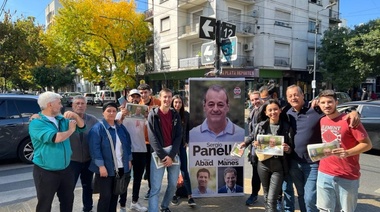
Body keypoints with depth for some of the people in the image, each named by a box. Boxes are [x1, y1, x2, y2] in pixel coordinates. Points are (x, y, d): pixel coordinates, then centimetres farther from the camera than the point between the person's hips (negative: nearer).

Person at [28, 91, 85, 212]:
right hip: (46, 172, -6)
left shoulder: (62, 119, 5)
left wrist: (75, 116, -11)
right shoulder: (36, 123, -16)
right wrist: (71, 130, -12)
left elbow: (82, 127, 8)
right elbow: (55, 138, -30)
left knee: (68, 201, 21)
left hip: (65, 170, 6)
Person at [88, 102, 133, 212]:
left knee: (115, 195, 16)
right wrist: (101, 166, -20)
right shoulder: (97, 128, -10)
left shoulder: (121, 127, 9)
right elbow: (95, 149, -16)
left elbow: (127, 144, 14)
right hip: (106, 168, -6)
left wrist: (129, 160, 10)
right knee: (105, 196, 2)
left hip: (121, 167, 6)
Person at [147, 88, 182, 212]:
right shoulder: (153, 115, -4)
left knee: (173, 184, 12)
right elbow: (152, 138, -9)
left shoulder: (175, 115, 5)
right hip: (158, 153, -4)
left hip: (173, 152, 4)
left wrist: (171, 155, -11)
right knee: (155, 187, -6)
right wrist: (162, 156, -16)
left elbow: (178, 136, 0)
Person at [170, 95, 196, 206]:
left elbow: (188, 129, 11)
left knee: (184, 171, 0)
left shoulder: (186, 115, 2)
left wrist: (187, 141, 3)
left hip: (181, 145, 1)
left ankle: (190, 196, 3)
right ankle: (174, 195, 21)